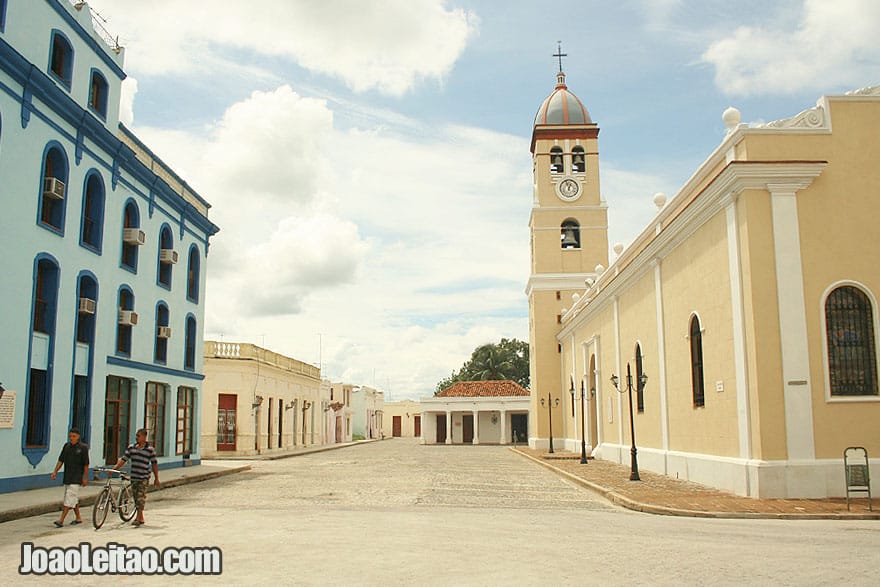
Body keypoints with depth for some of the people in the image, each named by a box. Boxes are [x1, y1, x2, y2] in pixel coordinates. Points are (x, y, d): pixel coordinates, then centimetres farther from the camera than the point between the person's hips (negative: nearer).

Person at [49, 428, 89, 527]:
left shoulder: (83, 447, -8)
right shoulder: (66, 446, 8)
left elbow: (86, 464, -7)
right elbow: (61, 460, 11)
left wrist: (85, 478, -9)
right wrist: (55, 471, -1)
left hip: (77, 478, -6)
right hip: (67, 477, 6)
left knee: (69, 498, -12)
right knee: (74, 498, 14)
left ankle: (61, 520, -15)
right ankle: (79, 518, 25)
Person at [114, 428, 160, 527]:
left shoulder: (150, 449, -4)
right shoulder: (131, 447, 8)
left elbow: (154, 464, 1)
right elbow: (123, 459, 5)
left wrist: (156, 478, 2)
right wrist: (114, 468, -10)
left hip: (144, 478, -5)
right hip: (134, 477, 5)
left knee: (141, 497, -10)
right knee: (136, 497, 10)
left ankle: (138, 518, -8)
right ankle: (141, 518, 21)